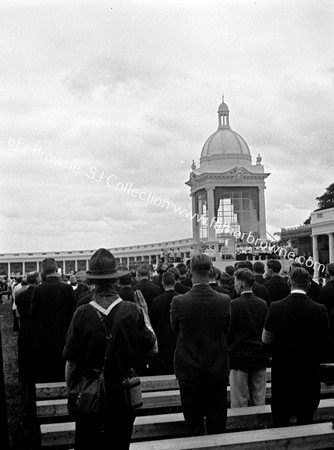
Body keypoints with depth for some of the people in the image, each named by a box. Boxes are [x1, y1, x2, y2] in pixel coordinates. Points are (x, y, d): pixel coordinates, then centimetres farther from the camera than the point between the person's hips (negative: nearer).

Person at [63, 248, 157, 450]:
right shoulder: (132, 311, -14)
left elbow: (71, 361, -10)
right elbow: (154, 349, -3)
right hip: (123, 395, 1)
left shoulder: (82, 314, -16)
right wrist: (145, 315, 7)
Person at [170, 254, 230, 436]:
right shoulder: (224, 301, -12)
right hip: (217, 370, 1)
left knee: (193, 423, 12)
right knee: (217, 423, 15)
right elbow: (226, 330, 3)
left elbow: (175, 329, 1)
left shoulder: (179, 302, -16)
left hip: (188, 371, -1)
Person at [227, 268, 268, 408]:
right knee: (259, 400, 12)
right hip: (260, 357, 5)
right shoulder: (263, 304, 1)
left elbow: (228, 332, -10)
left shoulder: (234, 305, -14)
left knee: (239, 402, 4)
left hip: (239, 356, -5)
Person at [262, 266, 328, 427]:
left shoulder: (276, 307, -13)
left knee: (280, 420, 13)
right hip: (309, 373, 1)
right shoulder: (320, 310, -12)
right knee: (306, 420, 15)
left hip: (281, 371, -1)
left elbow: (266, 339, -3)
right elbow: (323, 344, -1)